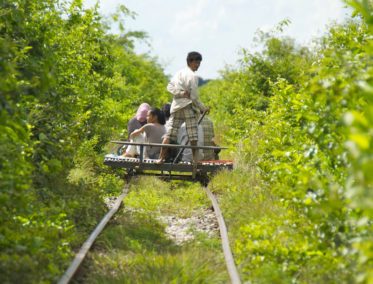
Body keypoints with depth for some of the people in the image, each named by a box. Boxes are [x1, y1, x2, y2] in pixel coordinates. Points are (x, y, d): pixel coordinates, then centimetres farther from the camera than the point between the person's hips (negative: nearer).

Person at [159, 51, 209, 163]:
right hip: (188, 106, -7)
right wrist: (203, 108, -1)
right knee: (193, 134, -1)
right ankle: (194, 158, -1)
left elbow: (169, 87, 5)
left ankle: (161, 157, -1)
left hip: (176, 106, 7)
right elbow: (194, 97, -11)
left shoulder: (178, 73, 14)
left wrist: (180, 93, -6)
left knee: (170, 133, 3)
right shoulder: (192, 76, -8)